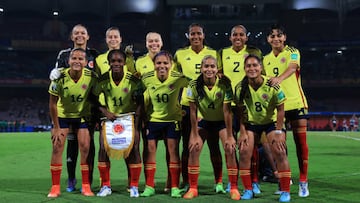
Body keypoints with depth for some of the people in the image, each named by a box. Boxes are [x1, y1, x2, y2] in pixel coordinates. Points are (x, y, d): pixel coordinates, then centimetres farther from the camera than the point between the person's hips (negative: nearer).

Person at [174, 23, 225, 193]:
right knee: (187, 146, 5)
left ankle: (219, 182, 13)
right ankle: (186, 182, 16)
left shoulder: (213, 54, 5)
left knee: (214, 145, 2)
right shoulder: (180, 54, 5)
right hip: (187, 105, 0)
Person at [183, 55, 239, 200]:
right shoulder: (194, 85, -21)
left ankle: (234, 188, -3)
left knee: (230, 149, -16)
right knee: (193, 149, -12)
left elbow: (227, 110, -23)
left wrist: (230, 136, -22)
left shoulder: (224, 84, -25)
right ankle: (193, 188, 0)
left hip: (222, 121, -1)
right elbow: (193, 110, -15)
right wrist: (195, 135, -15)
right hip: (203, 120, 2)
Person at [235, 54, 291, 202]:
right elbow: (241, 112, -7)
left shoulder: (272, 85, -25)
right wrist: (243, 132, -11)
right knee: (244, 152, -8)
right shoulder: (240, 87, -18)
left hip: (272, 122, -2)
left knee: (279, 152, -15)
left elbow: (280, 109, -16)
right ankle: (248, 190, 6)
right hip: (251, 123, 3)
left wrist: (278, 132, -18)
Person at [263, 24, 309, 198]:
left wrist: (280, 78, -42)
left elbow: (292, 67, -23)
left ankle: (303, 181, 6)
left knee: (301, 141, -3)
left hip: (296, 103, -4)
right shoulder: (265, 59, 12)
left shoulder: (292, 52, -1)